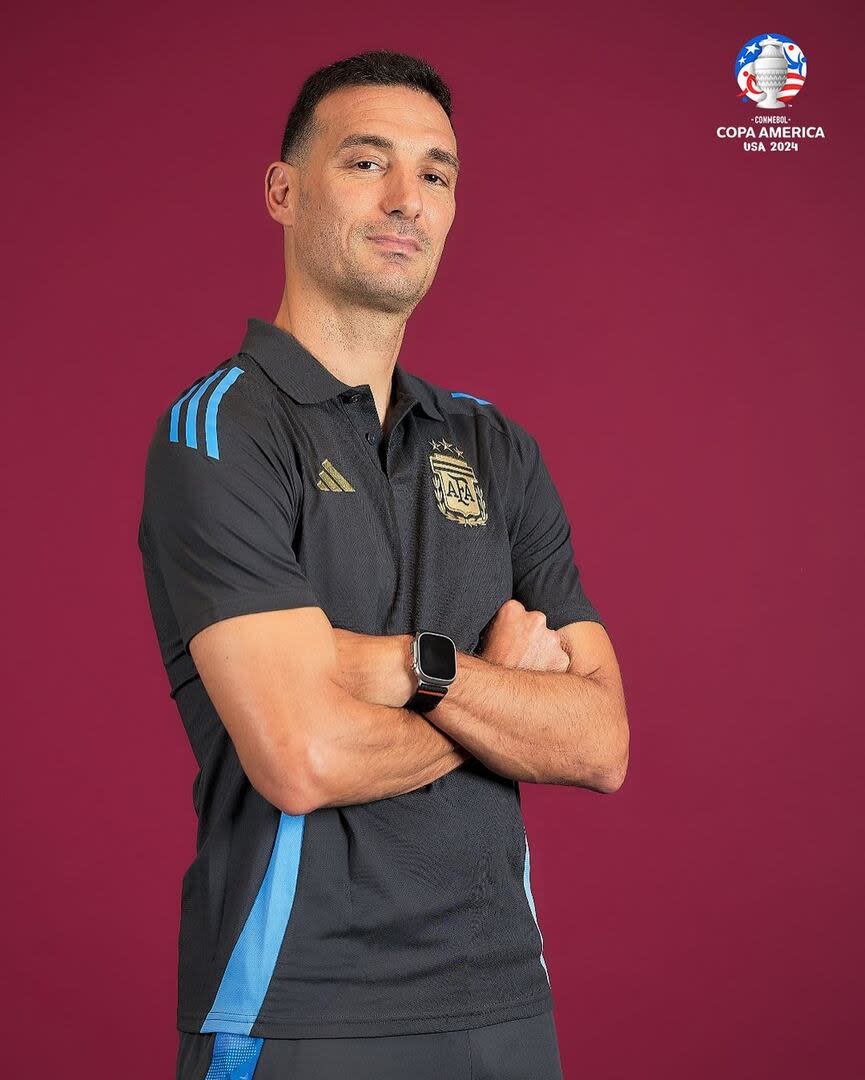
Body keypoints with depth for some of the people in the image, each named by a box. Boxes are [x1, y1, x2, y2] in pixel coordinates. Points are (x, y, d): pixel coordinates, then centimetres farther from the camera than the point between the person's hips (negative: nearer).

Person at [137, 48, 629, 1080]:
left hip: (502, 996, 5)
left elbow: (601, 745, -2)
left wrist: (415, 662, -17)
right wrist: (504, 688, -6)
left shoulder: (496, 449, 8)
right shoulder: (219, 432, -10)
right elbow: (305, 758, -22)